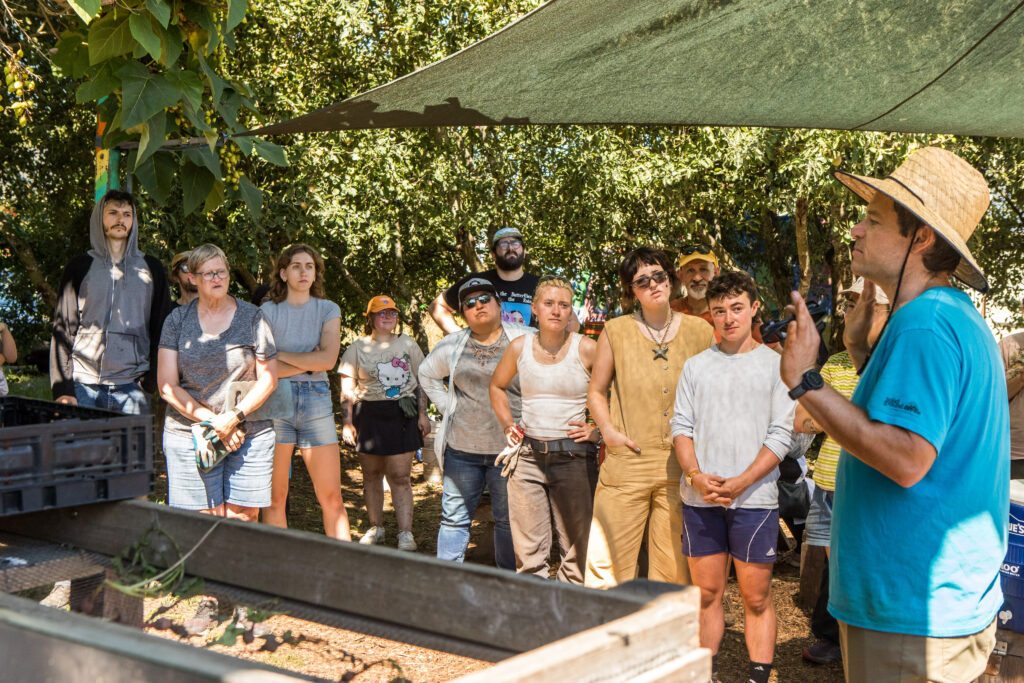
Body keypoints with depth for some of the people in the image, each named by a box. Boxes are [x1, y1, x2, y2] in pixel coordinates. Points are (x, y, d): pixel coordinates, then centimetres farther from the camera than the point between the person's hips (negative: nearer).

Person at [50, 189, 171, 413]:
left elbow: (161, 327, 11)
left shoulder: (151, 268, 12)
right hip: (84, 384, -1)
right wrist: (62, 387, -5)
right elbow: (63, 327, 5)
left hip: (132, 386, 1)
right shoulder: (80, 266, 9)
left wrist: (151, 379, 0)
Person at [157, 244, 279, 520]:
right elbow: (167, 386, 2)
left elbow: (268, 378, 5)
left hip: (249, 433, 0)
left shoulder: (252, 317, 7)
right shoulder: (177, 321, 7)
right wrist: (213, 422, -8)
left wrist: (235, 416, -10)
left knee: (243, 519, -3)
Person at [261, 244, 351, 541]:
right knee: (275, 498, 2)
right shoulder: (268, 311, 5)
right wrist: (308, 361, -7)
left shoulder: (328, 310, 8)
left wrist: (280, 355, -4)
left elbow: (328, 360, -7)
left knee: (332, 498, -2)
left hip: (316, 400, 1)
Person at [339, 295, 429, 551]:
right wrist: (347, 422, -2)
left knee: (400, 476, -6)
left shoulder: (407, 343, 11)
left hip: (403, 414, 0)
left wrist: (423, 414, 7)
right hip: (370, 414, 1)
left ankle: (405, 533, -5)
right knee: (372, 474, 7)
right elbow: (347, 388, 6)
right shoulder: (358, 348, 7)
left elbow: (421, 381, 14)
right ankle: (376, 527, 20)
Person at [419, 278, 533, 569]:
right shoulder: (452, 346, 8)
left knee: (509, 520, 6)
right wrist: (447, 408, 13)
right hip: (461, 447, 3)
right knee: (455, 518, 7)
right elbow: (427, 374, 25)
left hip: (508, 447, -2)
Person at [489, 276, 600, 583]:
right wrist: (507, 426, 13)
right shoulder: (519, 348, 4)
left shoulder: (586, 348, -5)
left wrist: (598, 429, -5)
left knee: (576, 546, 4)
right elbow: (497, 386, 23)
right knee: (528, 551, 3)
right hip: (528, 454, 2)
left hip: (574, 456, -2)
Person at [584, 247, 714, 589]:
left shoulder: (700, 332, 6)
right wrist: (608, 431, -1)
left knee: (673, 565, 6)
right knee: (609, 563, -1)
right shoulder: (616, 332, 4)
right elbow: (596, 391, 14)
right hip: (626, 464, -1)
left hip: (681, 467, 1)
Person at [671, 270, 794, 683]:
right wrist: (695, 475, -9)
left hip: (754, 498, -3)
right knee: (706, 594, 9)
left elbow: (781, 436, -4)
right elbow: (681, 427, 8)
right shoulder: (695, 366, 12)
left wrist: (739, 484, -13)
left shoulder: (775, 365, 3)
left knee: (756, 597, 2)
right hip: (699, 499, 3)